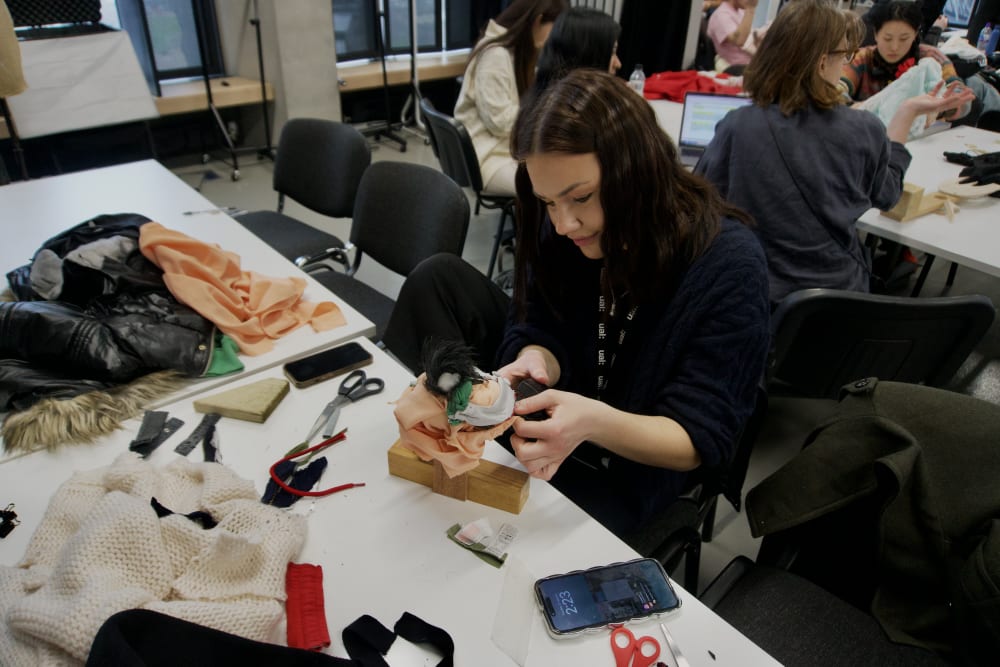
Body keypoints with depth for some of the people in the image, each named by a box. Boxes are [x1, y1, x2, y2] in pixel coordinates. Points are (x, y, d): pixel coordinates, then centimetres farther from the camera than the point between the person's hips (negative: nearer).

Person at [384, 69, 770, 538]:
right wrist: (534, 361, -29)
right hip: (551, 420, 5)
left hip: (625, 471, -4)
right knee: (439, 279, -10)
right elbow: (537, 333, -4)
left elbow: (702, 439, -22)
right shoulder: (566, 228, -13)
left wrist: (596, 422, -41)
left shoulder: (728, 265, -25)